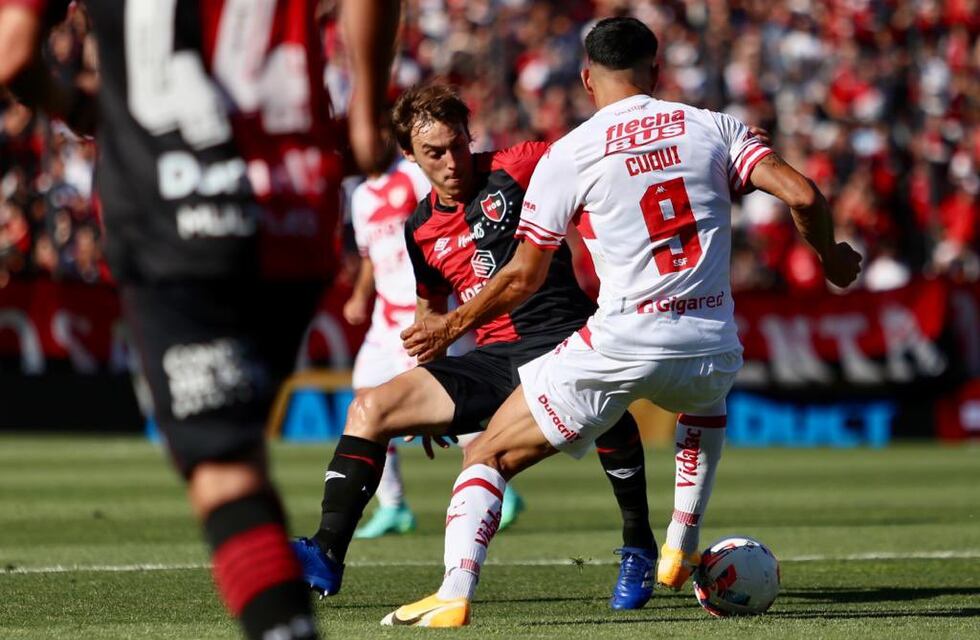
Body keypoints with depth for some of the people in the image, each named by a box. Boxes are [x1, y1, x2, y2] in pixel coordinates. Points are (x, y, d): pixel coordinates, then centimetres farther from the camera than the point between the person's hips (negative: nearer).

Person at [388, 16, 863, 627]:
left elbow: (524, 277, 2)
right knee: (706, 408, 42)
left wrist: (451, 326, 18)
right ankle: (680, 552, 37)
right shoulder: (712, 128, 6)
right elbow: (802, 196, -3)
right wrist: (830, 258, 18)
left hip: (619, 348, -4)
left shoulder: (567, 157, -1)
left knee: (487, 456, 7)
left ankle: (455, 592, -13)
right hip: (711, 349, 4)